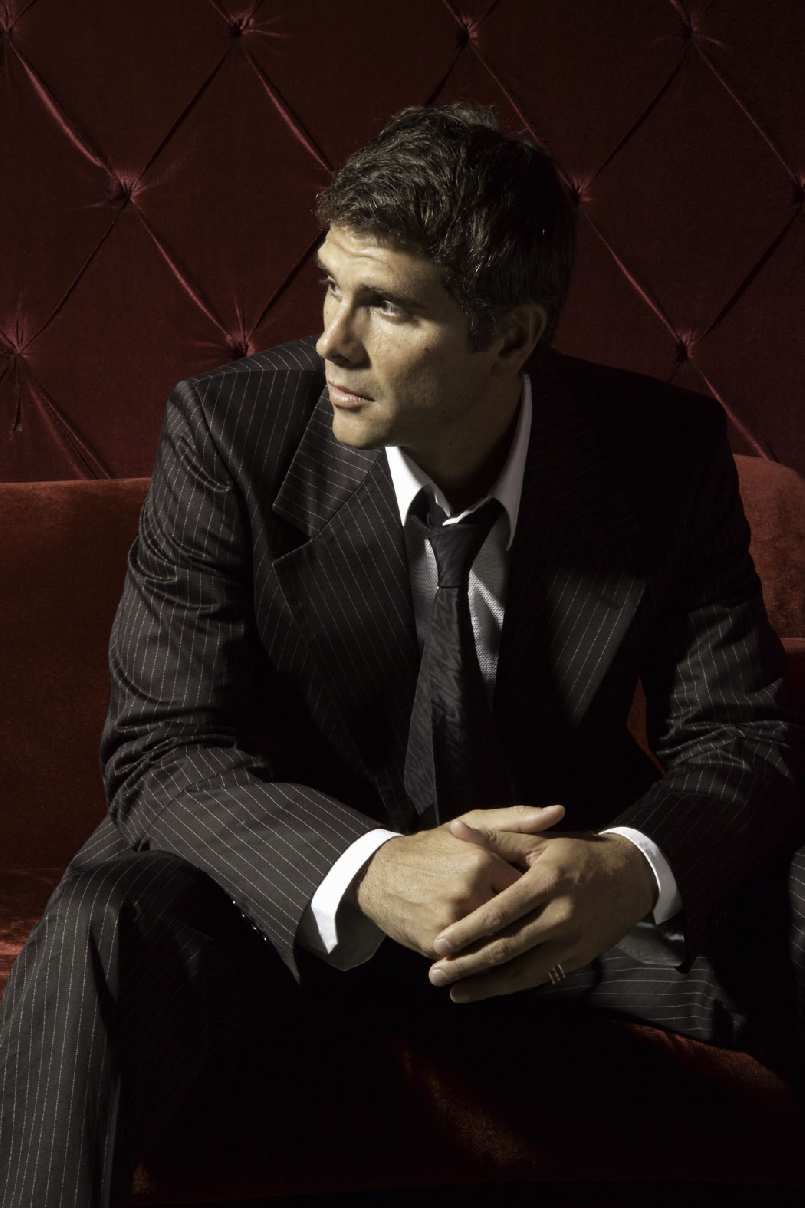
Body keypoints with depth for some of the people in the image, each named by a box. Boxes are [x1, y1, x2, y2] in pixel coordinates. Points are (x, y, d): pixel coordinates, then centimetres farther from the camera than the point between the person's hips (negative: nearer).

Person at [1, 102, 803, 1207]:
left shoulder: (666, 452, -13)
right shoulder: (232, 432, -17)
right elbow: (164, 744, -18)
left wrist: (632, 868, -33)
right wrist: (371, 872, -39)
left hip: (562, 870, 2)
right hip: (308, 879, -2)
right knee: (98, 936, -33)